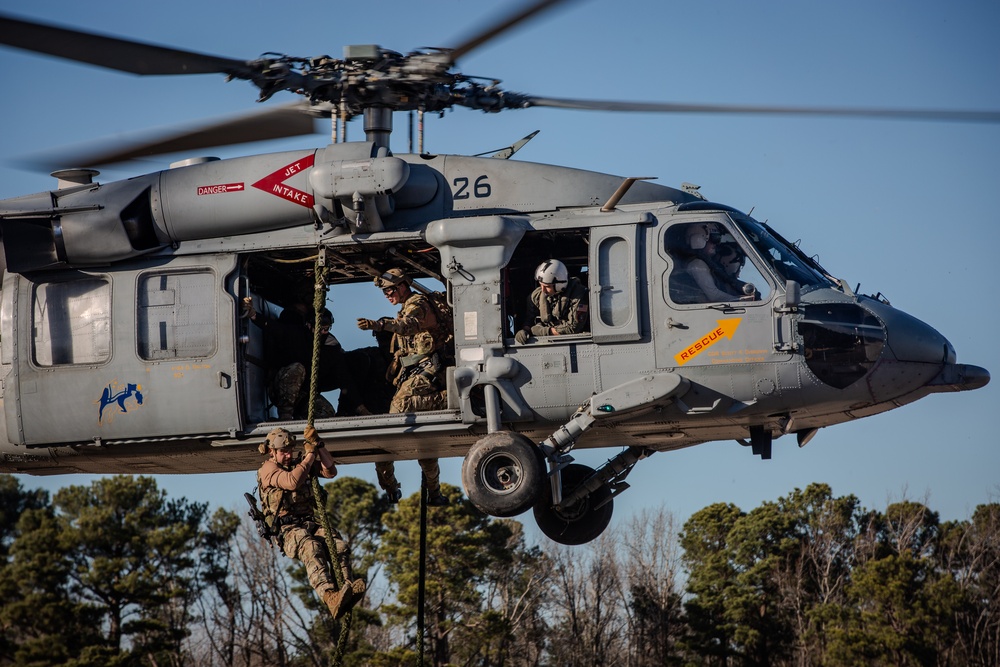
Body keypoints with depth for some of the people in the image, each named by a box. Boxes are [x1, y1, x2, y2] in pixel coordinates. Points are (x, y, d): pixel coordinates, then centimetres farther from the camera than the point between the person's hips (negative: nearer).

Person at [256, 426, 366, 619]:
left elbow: (330, 472, 11)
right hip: (287, 530, -6)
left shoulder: (298, 464, 21)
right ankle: (330, 597, -59)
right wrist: (310, 455, -7)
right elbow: (292, 481, -17)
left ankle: (348, 589, -48)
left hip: (312, 524, 6)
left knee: (339, 545, -27)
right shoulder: (268, 469, 2)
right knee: (312, 548, -38)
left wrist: (318, 445, 1)